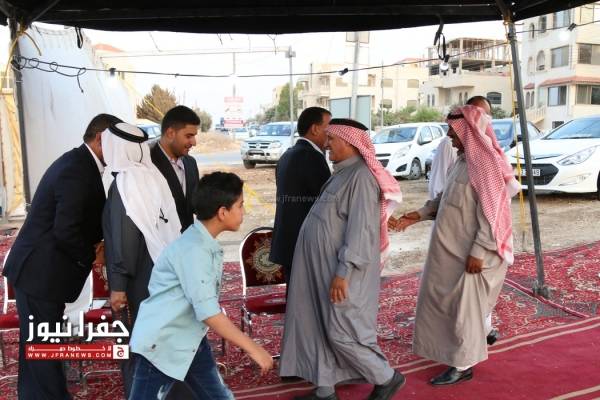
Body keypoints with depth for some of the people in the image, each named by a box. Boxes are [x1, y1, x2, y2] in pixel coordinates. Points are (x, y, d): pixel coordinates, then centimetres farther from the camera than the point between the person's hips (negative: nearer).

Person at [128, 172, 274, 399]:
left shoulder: (206, 244, 4)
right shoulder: (193, 249, -24)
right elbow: (208, 313, -29)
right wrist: (253, 348, -24)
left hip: (190, 340, 9)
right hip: (162, 343, -9)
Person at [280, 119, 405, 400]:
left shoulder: (361, 176, -18)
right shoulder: (343, 173, 12)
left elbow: (360, 230, -24)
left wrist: (343, 272, -25)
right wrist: (333, 271, 20)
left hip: (341, 271, -9)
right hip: (323, 269, 9)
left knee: (341, 334, -1)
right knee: (322, 330, 13)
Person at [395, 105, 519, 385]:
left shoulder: (486, 165, -20)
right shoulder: (462, 160, 8)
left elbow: (491, 215, -22)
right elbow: (445, 199, 17)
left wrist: (478, 253, -22)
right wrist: (418, 215, 8)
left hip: (472, 251, -9)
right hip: (452, 248, 9)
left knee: (466, 304, 3)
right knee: (446, 297, 19)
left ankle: (463, 365, 19)